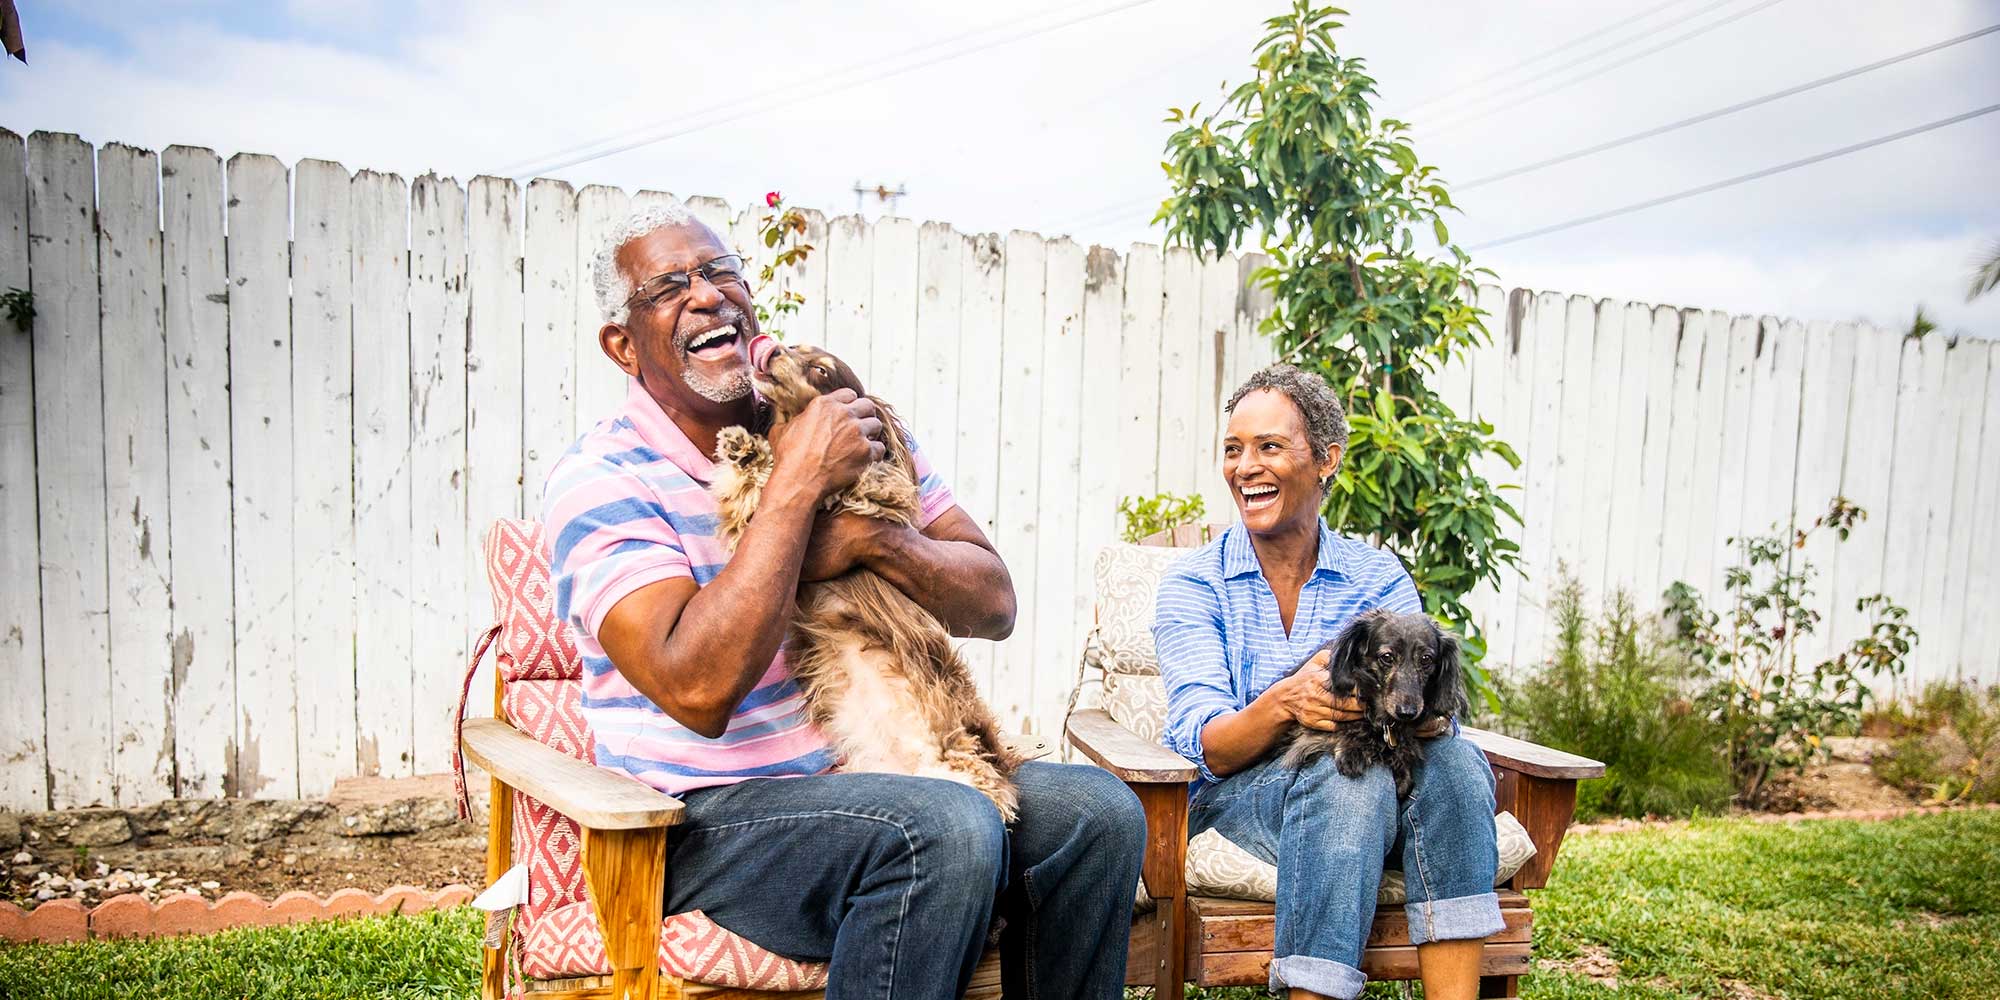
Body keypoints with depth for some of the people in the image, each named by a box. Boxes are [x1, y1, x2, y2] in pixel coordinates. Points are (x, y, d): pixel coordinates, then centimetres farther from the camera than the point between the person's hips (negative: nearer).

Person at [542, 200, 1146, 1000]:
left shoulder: (852, 429, 7)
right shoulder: (600, 479, -8)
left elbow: (995, 607, 3)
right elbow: (697, 691, -24)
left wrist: (871, 538, -16)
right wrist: (797, 484, -22)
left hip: (872, 780, 5)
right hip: (709, 815, -5)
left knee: (1096, 810, -15)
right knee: (944, 829, -31)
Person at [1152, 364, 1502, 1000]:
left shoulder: (1380, 579, 7)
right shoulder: (1193, 584, 0)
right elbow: (1205, 747, -11)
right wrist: (1286, 700, -32)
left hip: (1366, 792, 3)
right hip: (1236, 796, -2)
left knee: (1450, 757, -28)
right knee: (1348, 775, -33)